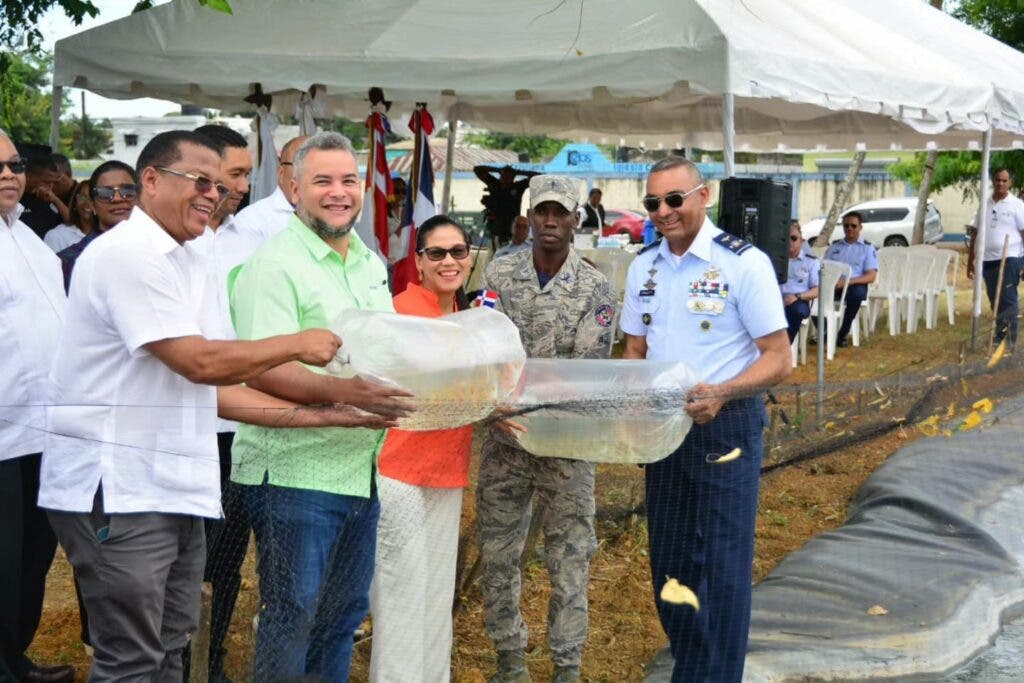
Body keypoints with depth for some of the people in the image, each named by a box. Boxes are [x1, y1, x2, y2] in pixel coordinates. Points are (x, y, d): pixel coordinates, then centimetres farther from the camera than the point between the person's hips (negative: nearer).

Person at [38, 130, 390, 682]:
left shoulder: (188, 266, 15)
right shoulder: (128, 253, -13)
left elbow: (212, 389, 13)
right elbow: (199, 364, -19)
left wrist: (324, 417, 8)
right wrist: (298, 344, -6)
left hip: (175, 489, 9)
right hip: (119, 490, -9)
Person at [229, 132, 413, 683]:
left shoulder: (371, 263, 13)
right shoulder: (275, 265, -13)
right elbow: (261, 371, -23)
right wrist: (340, 392, -36)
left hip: (360, 468, 8)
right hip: (295, 471, -8)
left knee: (344, 615, 17)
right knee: (292, 618, 1)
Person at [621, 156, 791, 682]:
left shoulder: (744, 263, -12)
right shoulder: (643, 267, 6)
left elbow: (778, 358, -12)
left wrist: (721, 393, -28)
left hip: (724, 426, -6)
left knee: (721, 564, -2)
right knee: (669, 559, 14)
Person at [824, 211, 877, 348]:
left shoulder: (868, 248, 10)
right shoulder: (834, 246, 21)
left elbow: (871, 277, -1)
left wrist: (847, 282, -18)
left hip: (855, 285, -2)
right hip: (833, 285, 2)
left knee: (857, 292, -39)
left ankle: (842, 334, -26)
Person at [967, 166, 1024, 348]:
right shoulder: (985, 205, 12)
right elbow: (976, 233, 16)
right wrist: (970, 260, 14)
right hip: (987, 260, 5)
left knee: (1007, 300, -7)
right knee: (995, 302, 11)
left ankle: (1009, 339, -5)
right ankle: (1000, 336, 20)